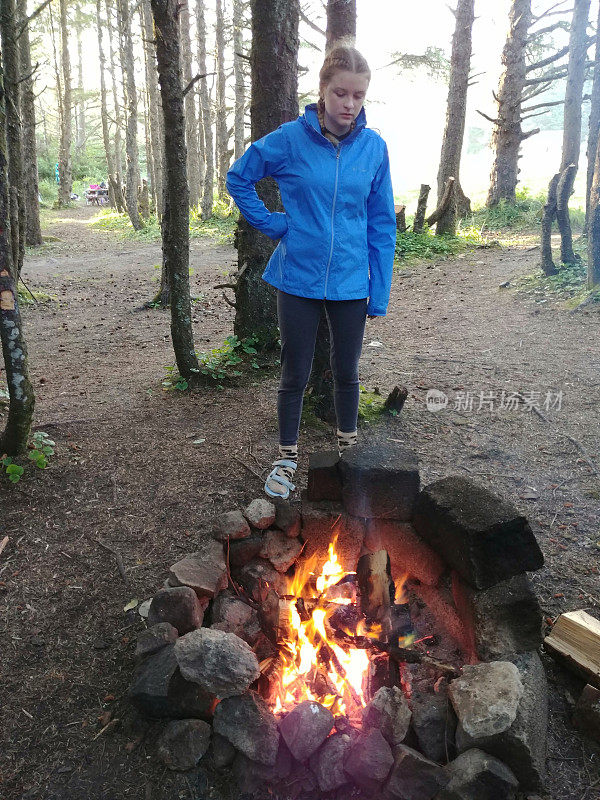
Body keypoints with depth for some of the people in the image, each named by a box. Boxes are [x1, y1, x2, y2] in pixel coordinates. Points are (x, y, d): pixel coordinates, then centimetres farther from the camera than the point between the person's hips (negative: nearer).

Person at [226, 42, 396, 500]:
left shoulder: (374, 147, -1)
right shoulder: (290, 139, -7)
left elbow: (382, 226, 2)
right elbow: (238, 178, 7)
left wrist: (380, 293, 0)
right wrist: (273, 225, -2)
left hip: (351, 283, 2)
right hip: (299, 280, -1)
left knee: (347, 372, 15)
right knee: (296, 376, 8)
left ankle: (348, 447, 38)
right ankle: (288, 458, 27)